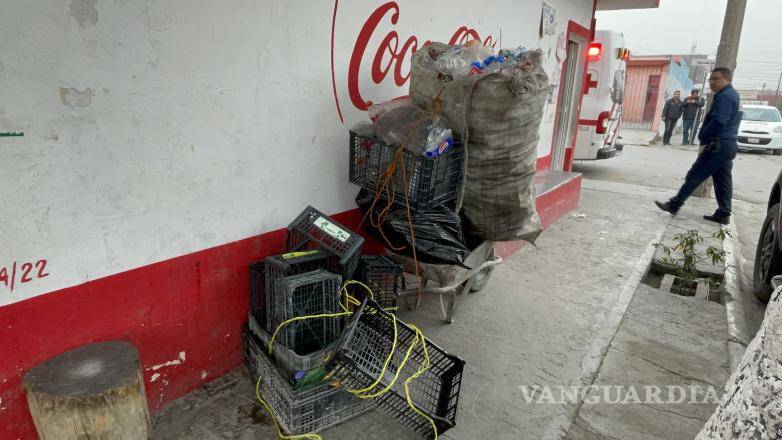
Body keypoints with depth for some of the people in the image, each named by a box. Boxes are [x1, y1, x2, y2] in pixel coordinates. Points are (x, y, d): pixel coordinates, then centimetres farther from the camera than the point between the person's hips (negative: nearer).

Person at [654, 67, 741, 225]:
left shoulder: (724, 96, -15)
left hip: (718, 145, -10)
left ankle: (674, 205, 0)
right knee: (723, 181, 11)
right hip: (728, 144, 10)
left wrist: (703, 137, -11)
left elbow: (717, 123, -23)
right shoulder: (733, 95, 18)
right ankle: (723, 214, 15)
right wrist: (706, 138, 13)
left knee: (694, 176, -5)